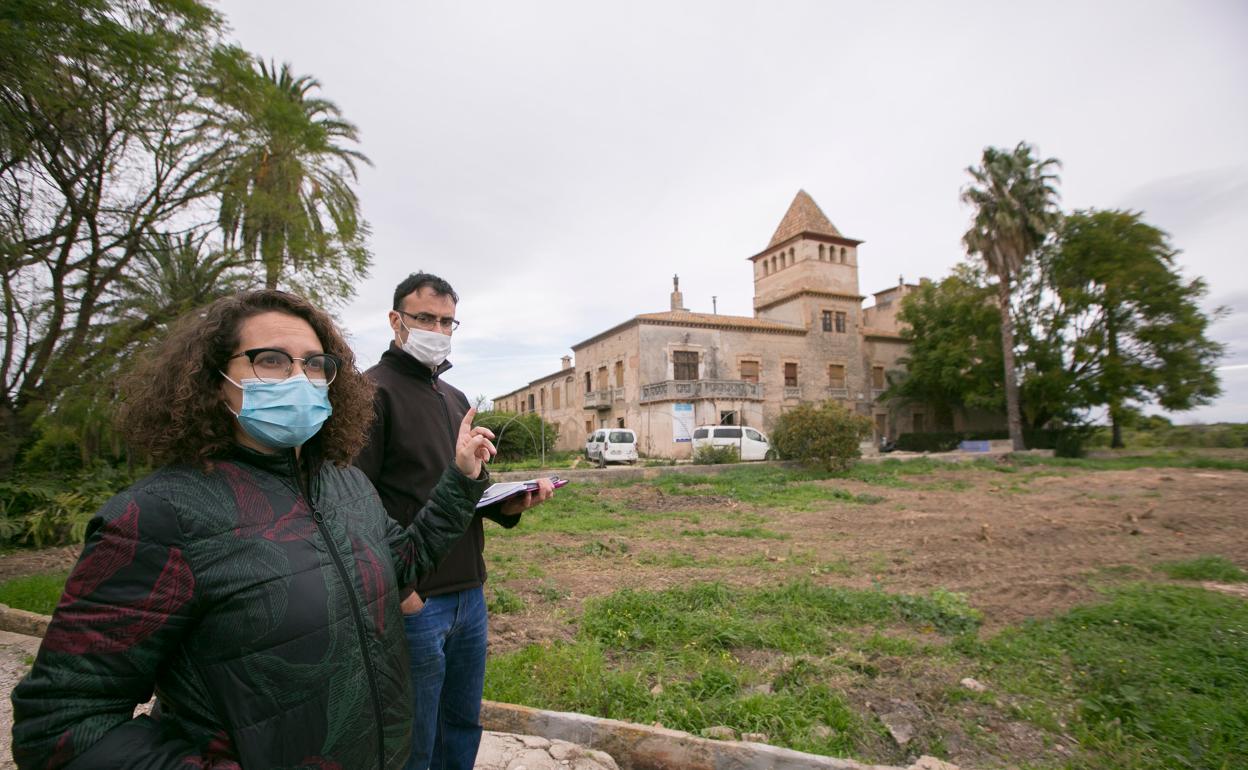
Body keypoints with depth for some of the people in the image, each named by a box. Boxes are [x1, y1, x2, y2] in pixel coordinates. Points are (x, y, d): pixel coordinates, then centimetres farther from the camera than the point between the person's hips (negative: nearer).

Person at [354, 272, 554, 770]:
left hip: (470, 594, 7)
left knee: (464, 727, 21)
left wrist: (510, 505, -1)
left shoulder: (456, 399, 13)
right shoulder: (373, 392, -10)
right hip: (411, 600, -7)